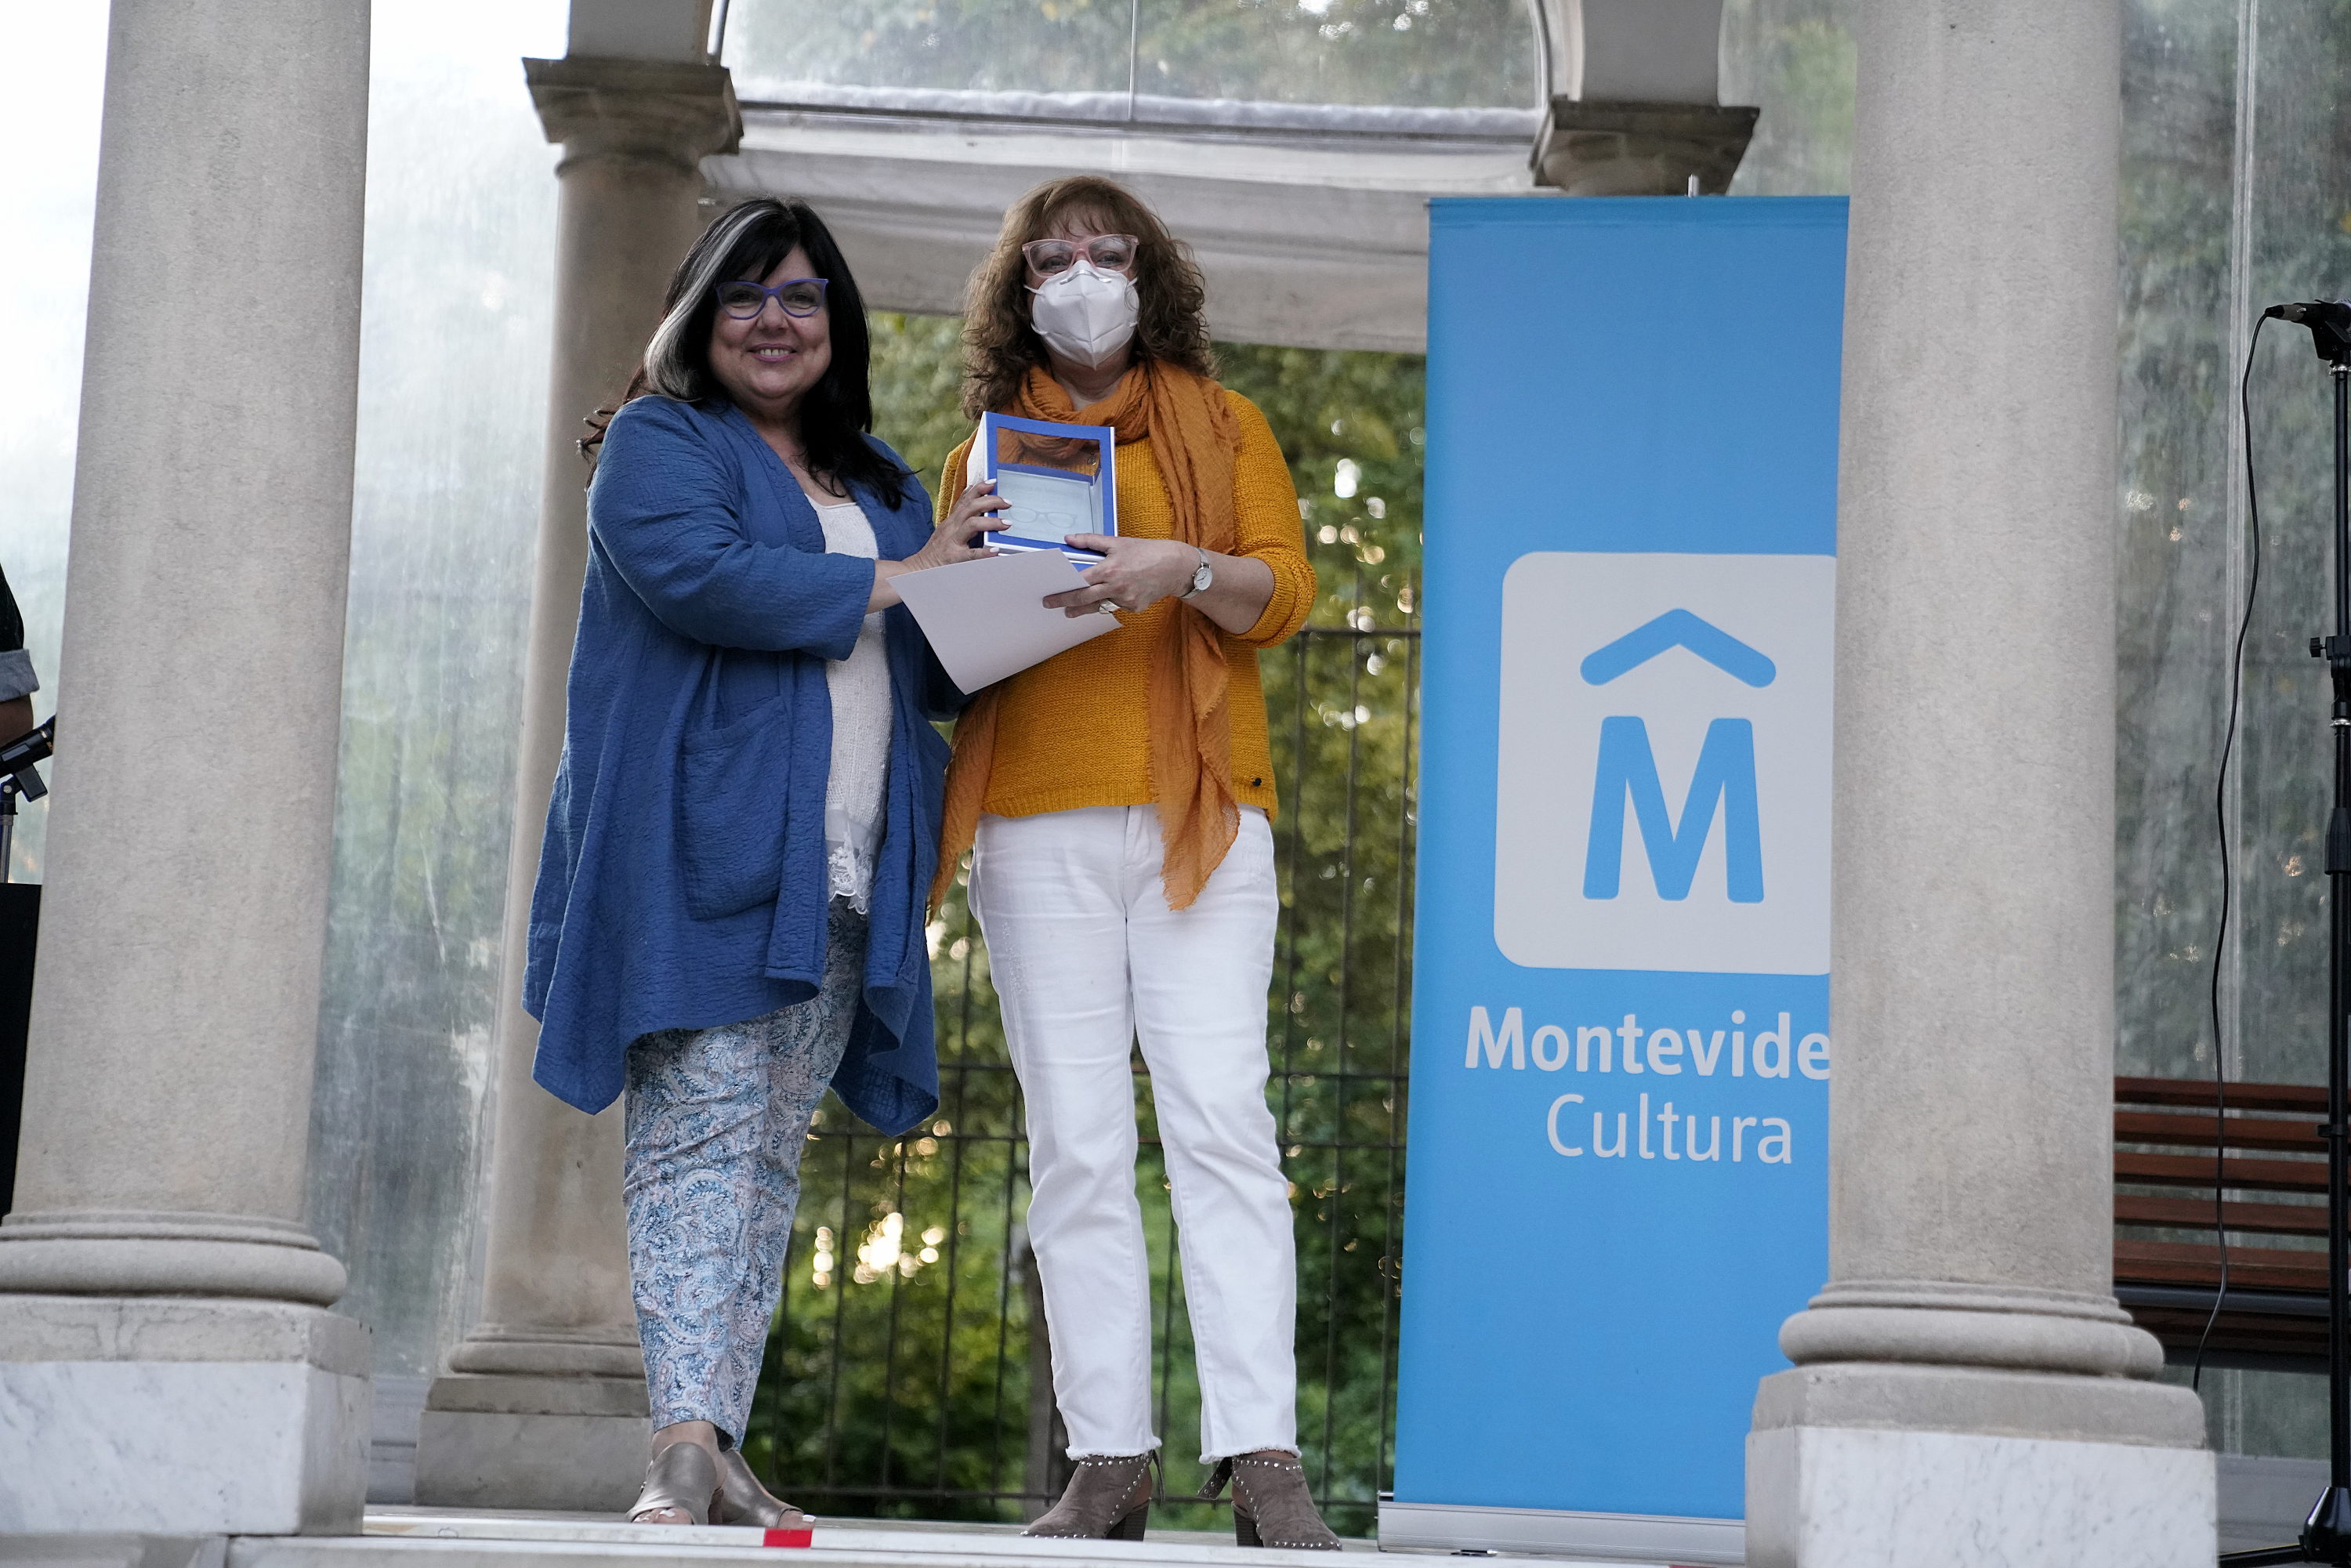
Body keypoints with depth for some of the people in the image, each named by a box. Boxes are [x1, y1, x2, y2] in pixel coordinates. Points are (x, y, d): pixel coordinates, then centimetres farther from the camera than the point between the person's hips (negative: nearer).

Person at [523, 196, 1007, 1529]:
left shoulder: (880, 484, 25)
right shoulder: (660, 444, 5)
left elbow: (941, 667, 26)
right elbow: (701, 576, -15)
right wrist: (892, 584, -8)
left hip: (844, 871, 6)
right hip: (704, 848, -6)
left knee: (775, 1153, 3)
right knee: (706, 1130, -15)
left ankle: (722, 1450, 3)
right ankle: (685, 1440, -21)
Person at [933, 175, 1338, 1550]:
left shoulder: (1220, 422, 16)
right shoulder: (986, 448, 21)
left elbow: (1287, 590, 4)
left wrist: (1183, 570, -15)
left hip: (1196, 809, -2)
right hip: (1036, 821, 2)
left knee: (1220, 1118, -13)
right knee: (1076, 1142, -2)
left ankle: (1262, 1455, -16)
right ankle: (1111, 1460, 0)